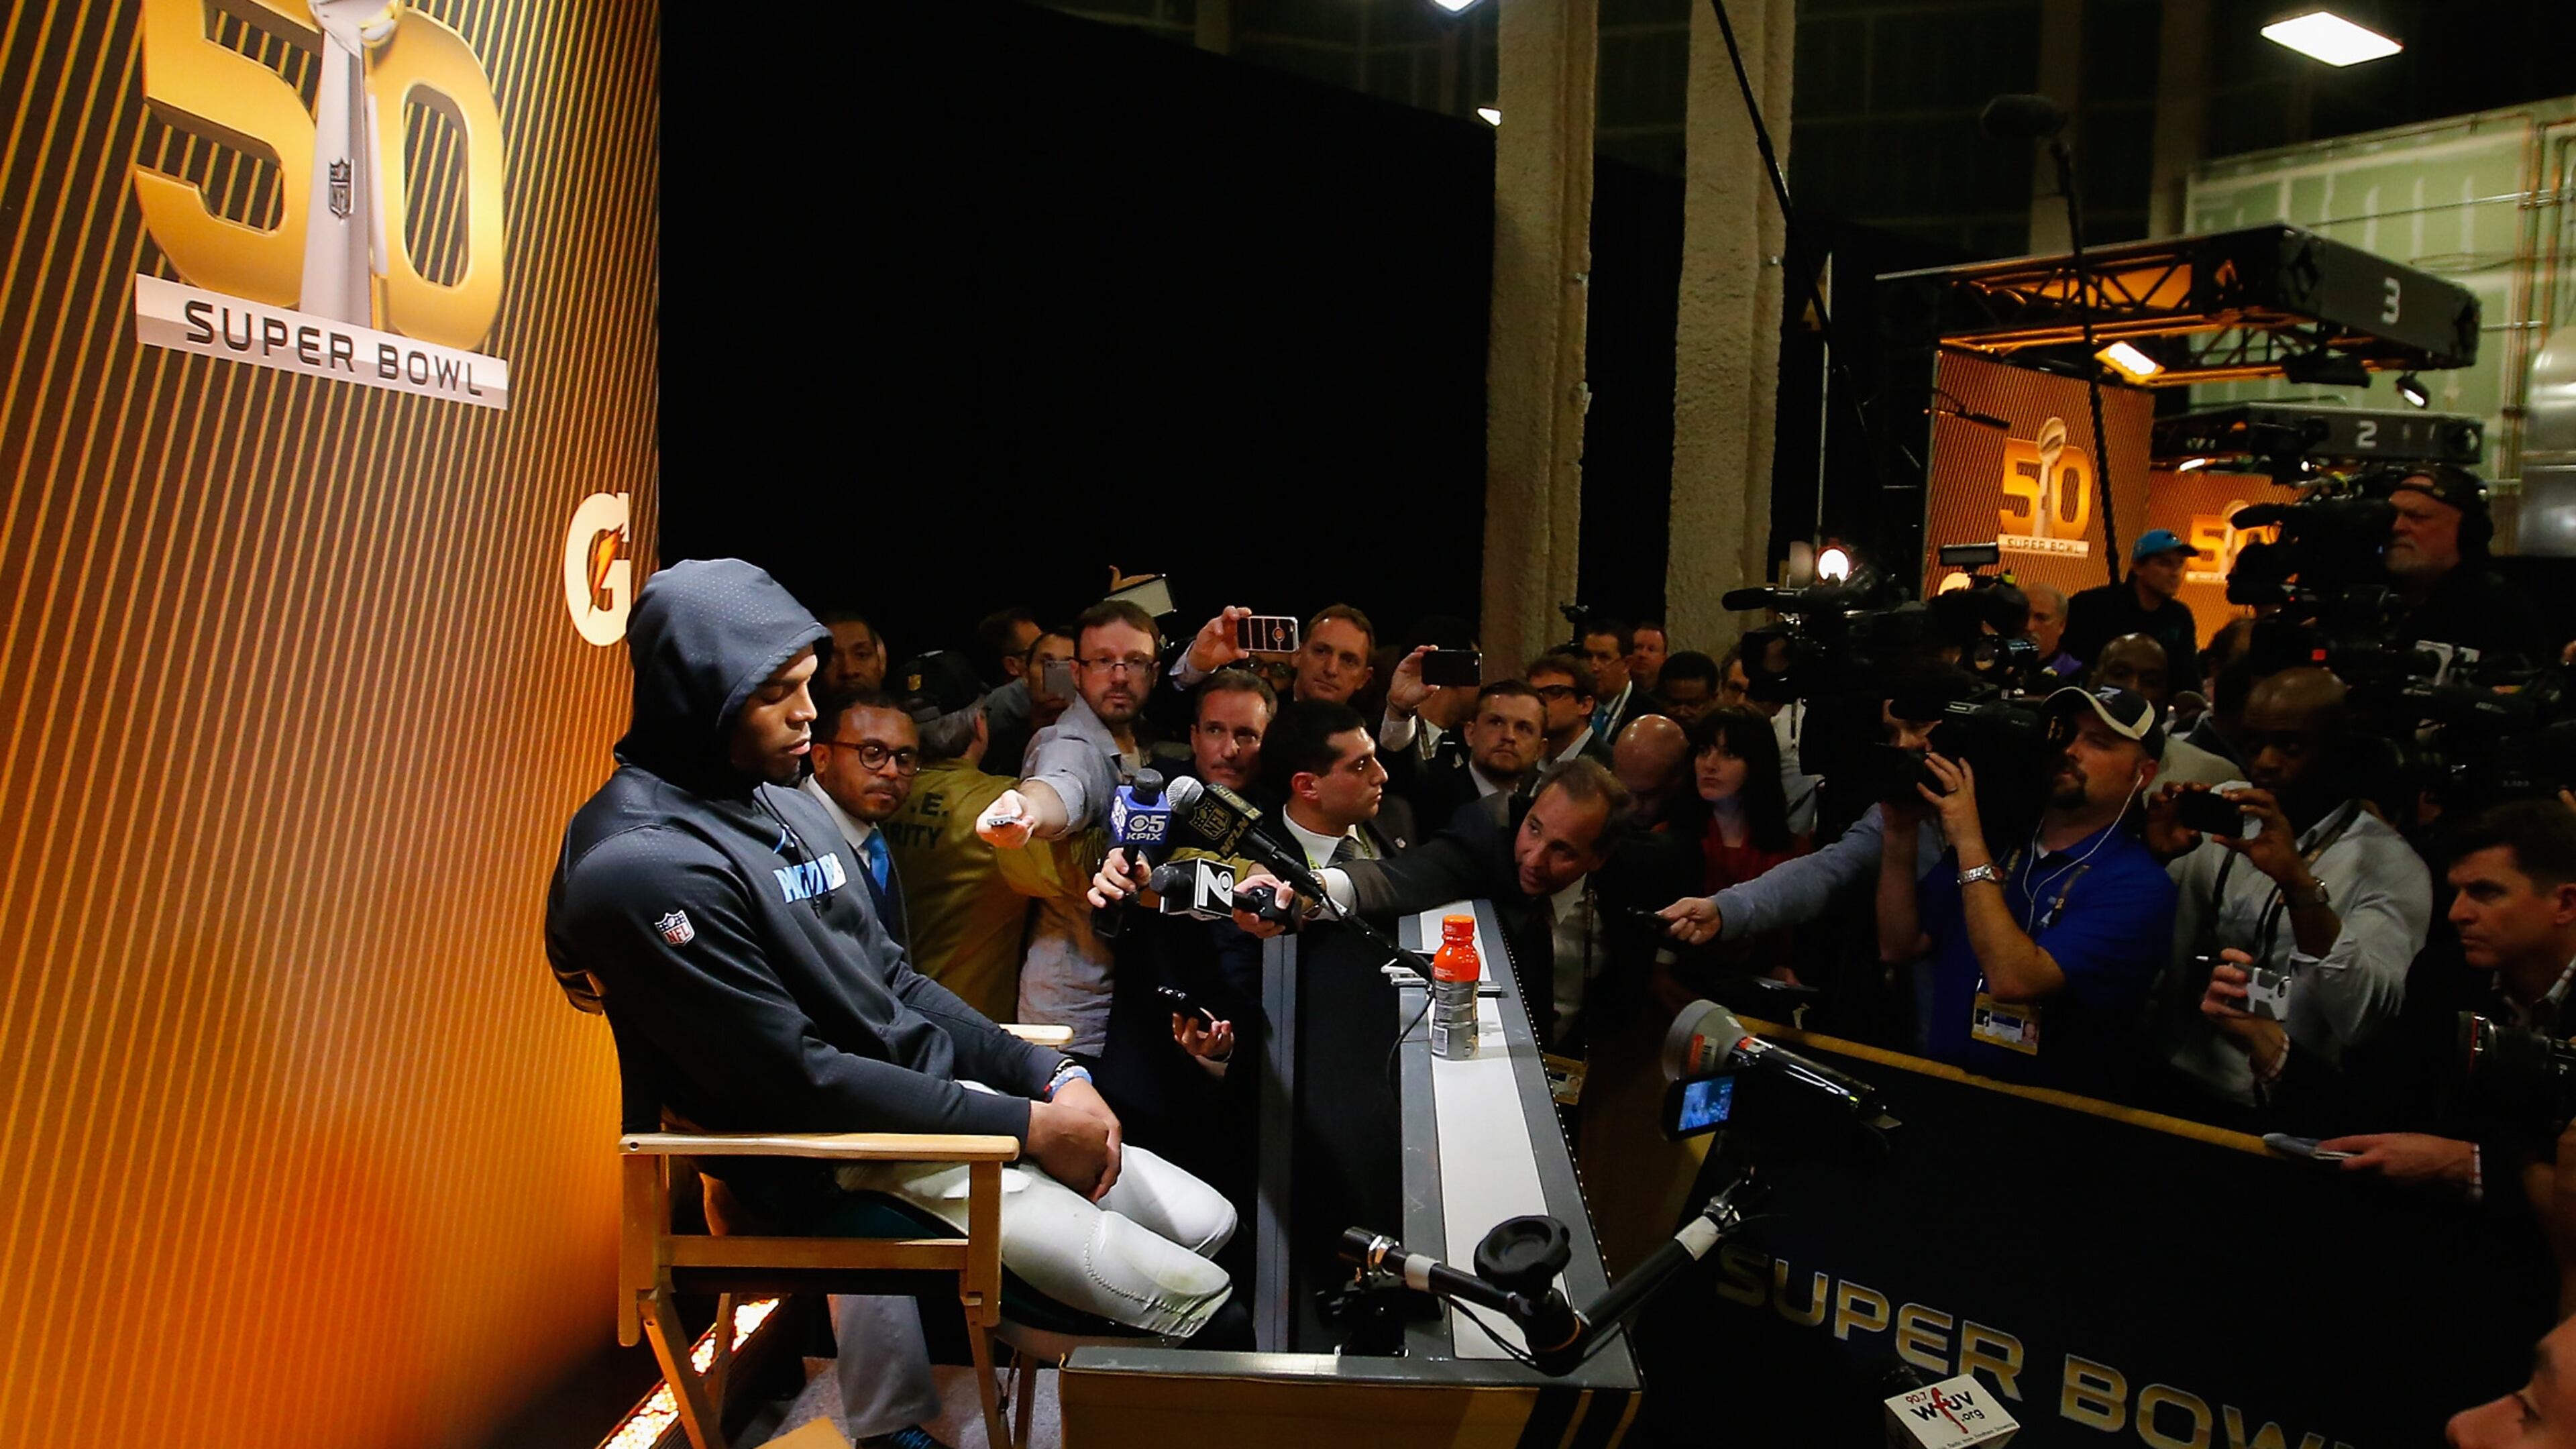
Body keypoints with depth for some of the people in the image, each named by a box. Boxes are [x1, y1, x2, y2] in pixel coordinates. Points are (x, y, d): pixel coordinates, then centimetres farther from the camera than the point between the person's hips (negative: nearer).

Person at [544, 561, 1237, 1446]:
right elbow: (795, 1080, -21)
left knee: (1212, 1224, 9)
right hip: (837, 1165, -9)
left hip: (936, 1096, 9)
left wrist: (1050, 1076, 0)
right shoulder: (643, 868, -21)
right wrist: (1025, 1126, -18)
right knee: (1193, 1300, -12)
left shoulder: (786, 801, 8)